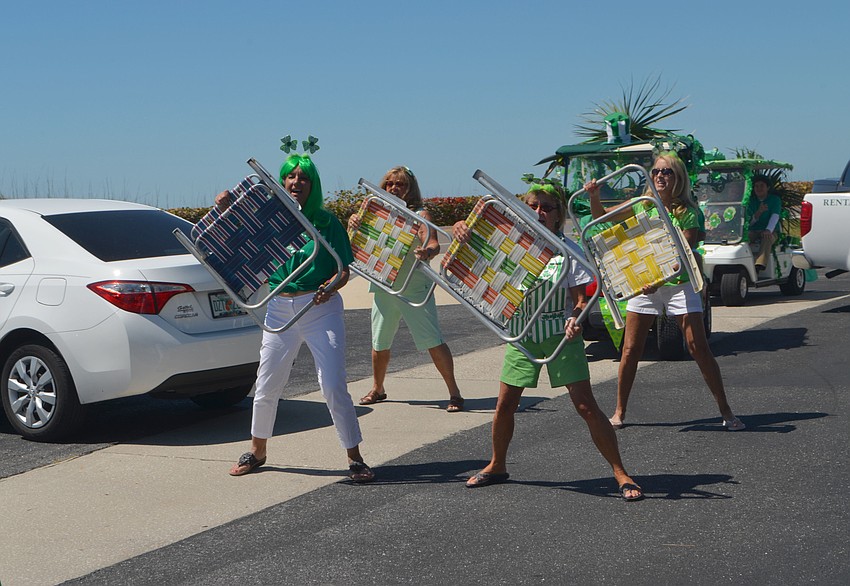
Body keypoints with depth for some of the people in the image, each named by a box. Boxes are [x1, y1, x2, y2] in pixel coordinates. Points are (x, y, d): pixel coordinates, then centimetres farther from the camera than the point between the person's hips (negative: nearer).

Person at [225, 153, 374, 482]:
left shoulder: (326, 222, -2)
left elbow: (344, 270, -4)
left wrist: (329, 288, -24)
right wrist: (226, 212, -8)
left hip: (320, 308, -3)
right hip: (279, 310, 3)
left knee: (333, 387, -8)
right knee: (266, 387, 11)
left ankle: (355, 459, 3)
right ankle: (257, 451, 31)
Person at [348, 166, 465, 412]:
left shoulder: (419, 214, -4)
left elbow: (433, 244, -19)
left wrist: (428, 252, -43)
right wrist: (353, 226, -14)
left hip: (415, 288, -5)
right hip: (384, 288, 5)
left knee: (433, 341, -9)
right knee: (379, 342, 13)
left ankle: (454, 393, -1)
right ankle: (377, 389, 33)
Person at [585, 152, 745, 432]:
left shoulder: (688, 212, -8)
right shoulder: (644, 204, 3)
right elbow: (603, 216, 10)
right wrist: (594, 197, -10)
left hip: (678, 283, -3)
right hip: (643, 283, 3)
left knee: (699, 349, -5)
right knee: (630, 351, 4)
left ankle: (726, 411, 4)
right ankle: (619, 412, 17)